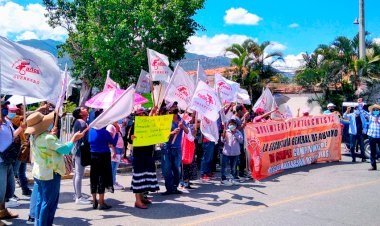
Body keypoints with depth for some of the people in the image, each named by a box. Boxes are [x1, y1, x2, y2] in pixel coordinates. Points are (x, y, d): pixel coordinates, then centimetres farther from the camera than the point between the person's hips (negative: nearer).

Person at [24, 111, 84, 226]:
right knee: (49, 203, 1)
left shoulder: (33, 136, 3)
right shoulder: (48, 138, -24)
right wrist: (74, 138, -6)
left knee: (41, 201, 17)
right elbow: (65, 149, -19)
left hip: (39, 173, 9)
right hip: (50, 174, -9)